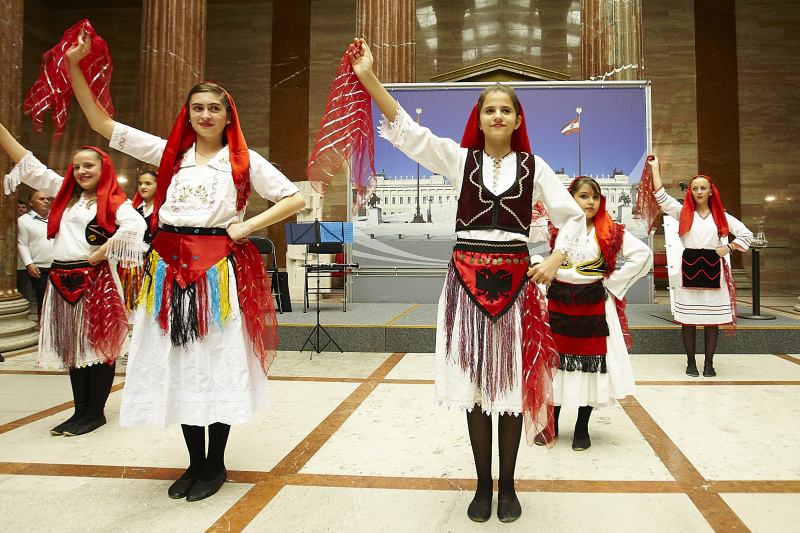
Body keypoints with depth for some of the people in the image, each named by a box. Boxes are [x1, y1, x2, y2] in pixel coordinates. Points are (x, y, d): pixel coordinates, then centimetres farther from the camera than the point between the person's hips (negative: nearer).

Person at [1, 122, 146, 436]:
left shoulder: (114, 202, -4)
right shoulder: (66, 193, 16)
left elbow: (135, 225, -23)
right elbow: (30, 167, 16)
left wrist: (101, 254, -19)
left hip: (94, 280, -6)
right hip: (61, 279, 7)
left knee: (97, 345, -1)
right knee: (72, 347, 10)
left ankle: (95, 412, 10)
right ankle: (80, 411, 20)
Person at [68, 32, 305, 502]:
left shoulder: (244, 160, 4)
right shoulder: (171, 153, 12)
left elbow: (295, 199, 1)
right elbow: (102, 123, 13)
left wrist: (248, 226, -5)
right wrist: (74, 67, 7)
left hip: (220, 269, -3)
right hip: (172, 268, 4)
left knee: (218, 363, 0)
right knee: (178, 363, 7)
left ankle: (216, 464, 18)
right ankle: (196, 461, 24)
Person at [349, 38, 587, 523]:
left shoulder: (534, 167, 8)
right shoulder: (460, 159, 6)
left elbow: (574, 217, 14)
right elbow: (407, 130, -4)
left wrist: (556, 259, -1)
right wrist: (369, 77, -12)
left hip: (515, 277, 0)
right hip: (467, 276, 0)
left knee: (511, 383, 4)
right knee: (474, 383, 6)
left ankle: (508, 485, 23)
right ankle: (483, 484, 23)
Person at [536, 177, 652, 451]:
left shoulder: (611, 231, -1)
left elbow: (643, 255, -3)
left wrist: (612, 283, -5)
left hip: (594, 307, -1)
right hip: (559, 304, 1)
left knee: (590, 364, 4)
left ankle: (582, 429, 21)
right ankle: (551, 424, 24)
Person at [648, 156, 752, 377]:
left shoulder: (721, 216, 9)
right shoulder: (684, 213, 7)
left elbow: (746, 234, 13)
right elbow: (661, 196, -1)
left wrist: (728, 248, -2)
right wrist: (655, 168, 1)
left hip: (713, 267, 1)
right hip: (690, 266, -1)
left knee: (713, 317, 2)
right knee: (688, 318, 0)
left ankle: (709, 363, 12)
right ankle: (691, 362, 10)